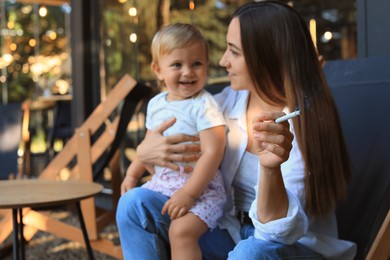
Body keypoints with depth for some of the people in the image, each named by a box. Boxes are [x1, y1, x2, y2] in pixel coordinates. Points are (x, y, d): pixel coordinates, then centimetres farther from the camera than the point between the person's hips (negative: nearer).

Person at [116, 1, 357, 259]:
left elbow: (280, 230, -26)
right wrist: (146, 150, -14)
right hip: (232, 229, 6)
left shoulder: (306, 122, -20)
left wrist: (270, 168, -45)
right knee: (137, 205, -8)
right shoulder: (230, 100, -4)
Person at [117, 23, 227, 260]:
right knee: (128, 203, 3)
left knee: (181, 229, -27)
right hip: (162, 184, 8)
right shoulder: (156, 104, 8)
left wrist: (188, 193, -23)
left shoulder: (204, 106, -14)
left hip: (201, 187, -7)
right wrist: (133, 174, 14)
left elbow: (213, 153, -21)